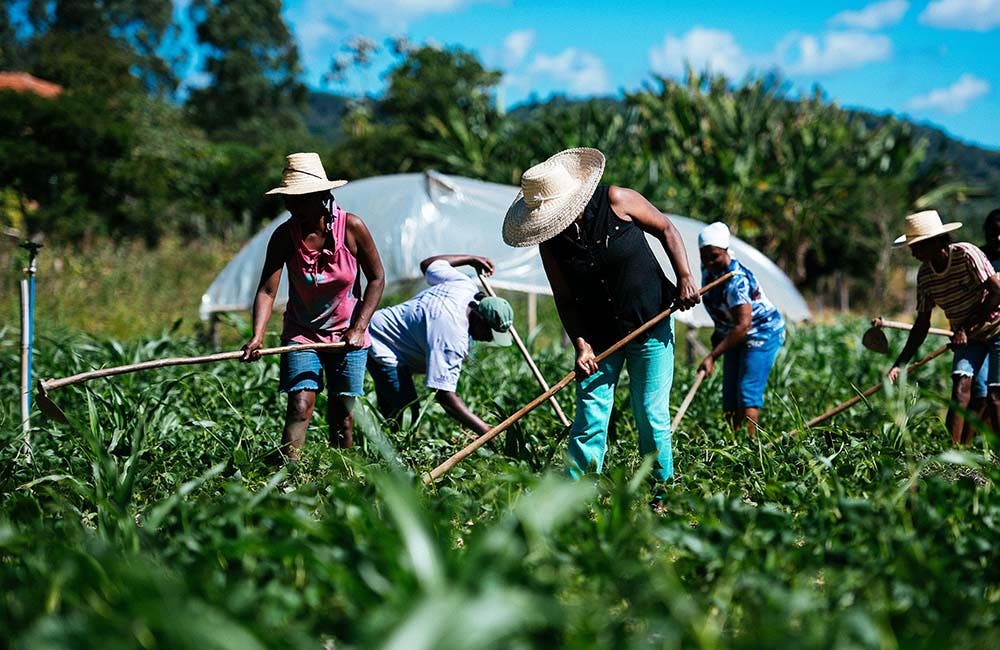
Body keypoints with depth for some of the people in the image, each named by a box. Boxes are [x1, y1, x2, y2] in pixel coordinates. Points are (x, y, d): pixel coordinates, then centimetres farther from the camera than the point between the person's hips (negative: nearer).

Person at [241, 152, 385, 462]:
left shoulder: (352, 227, -12)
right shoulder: (284, 236, -12)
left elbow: (377, 279, -3)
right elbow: (267, 289, -17)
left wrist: (359, 328, -11)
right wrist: (258, 335, -34)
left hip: (347, 335, 0)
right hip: (301, 333, 0)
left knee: (341, 413, 1)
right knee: (300, 405, -16)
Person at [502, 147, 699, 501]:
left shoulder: (616, 201, -14)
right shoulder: (550, 241, -7)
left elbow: (666, 229, -3)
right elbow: (565, 299, -2)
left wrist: (685, 278, -12)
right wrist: (581, 345, -14)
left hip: (650, 326, -2)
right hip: (598, 336, 2)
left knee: (651, 416, 0)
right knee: (590, 416, -4)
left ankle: (662, 493, 14)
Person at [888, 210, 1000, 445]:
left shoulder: (967, 254, -23)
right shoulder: (925, 275, -5)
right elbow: (922, 324, -1)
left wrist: (967, 328, -23)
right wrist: (900, 364, -8)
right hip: (967, 336, 5)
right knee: (961, 383, -14)